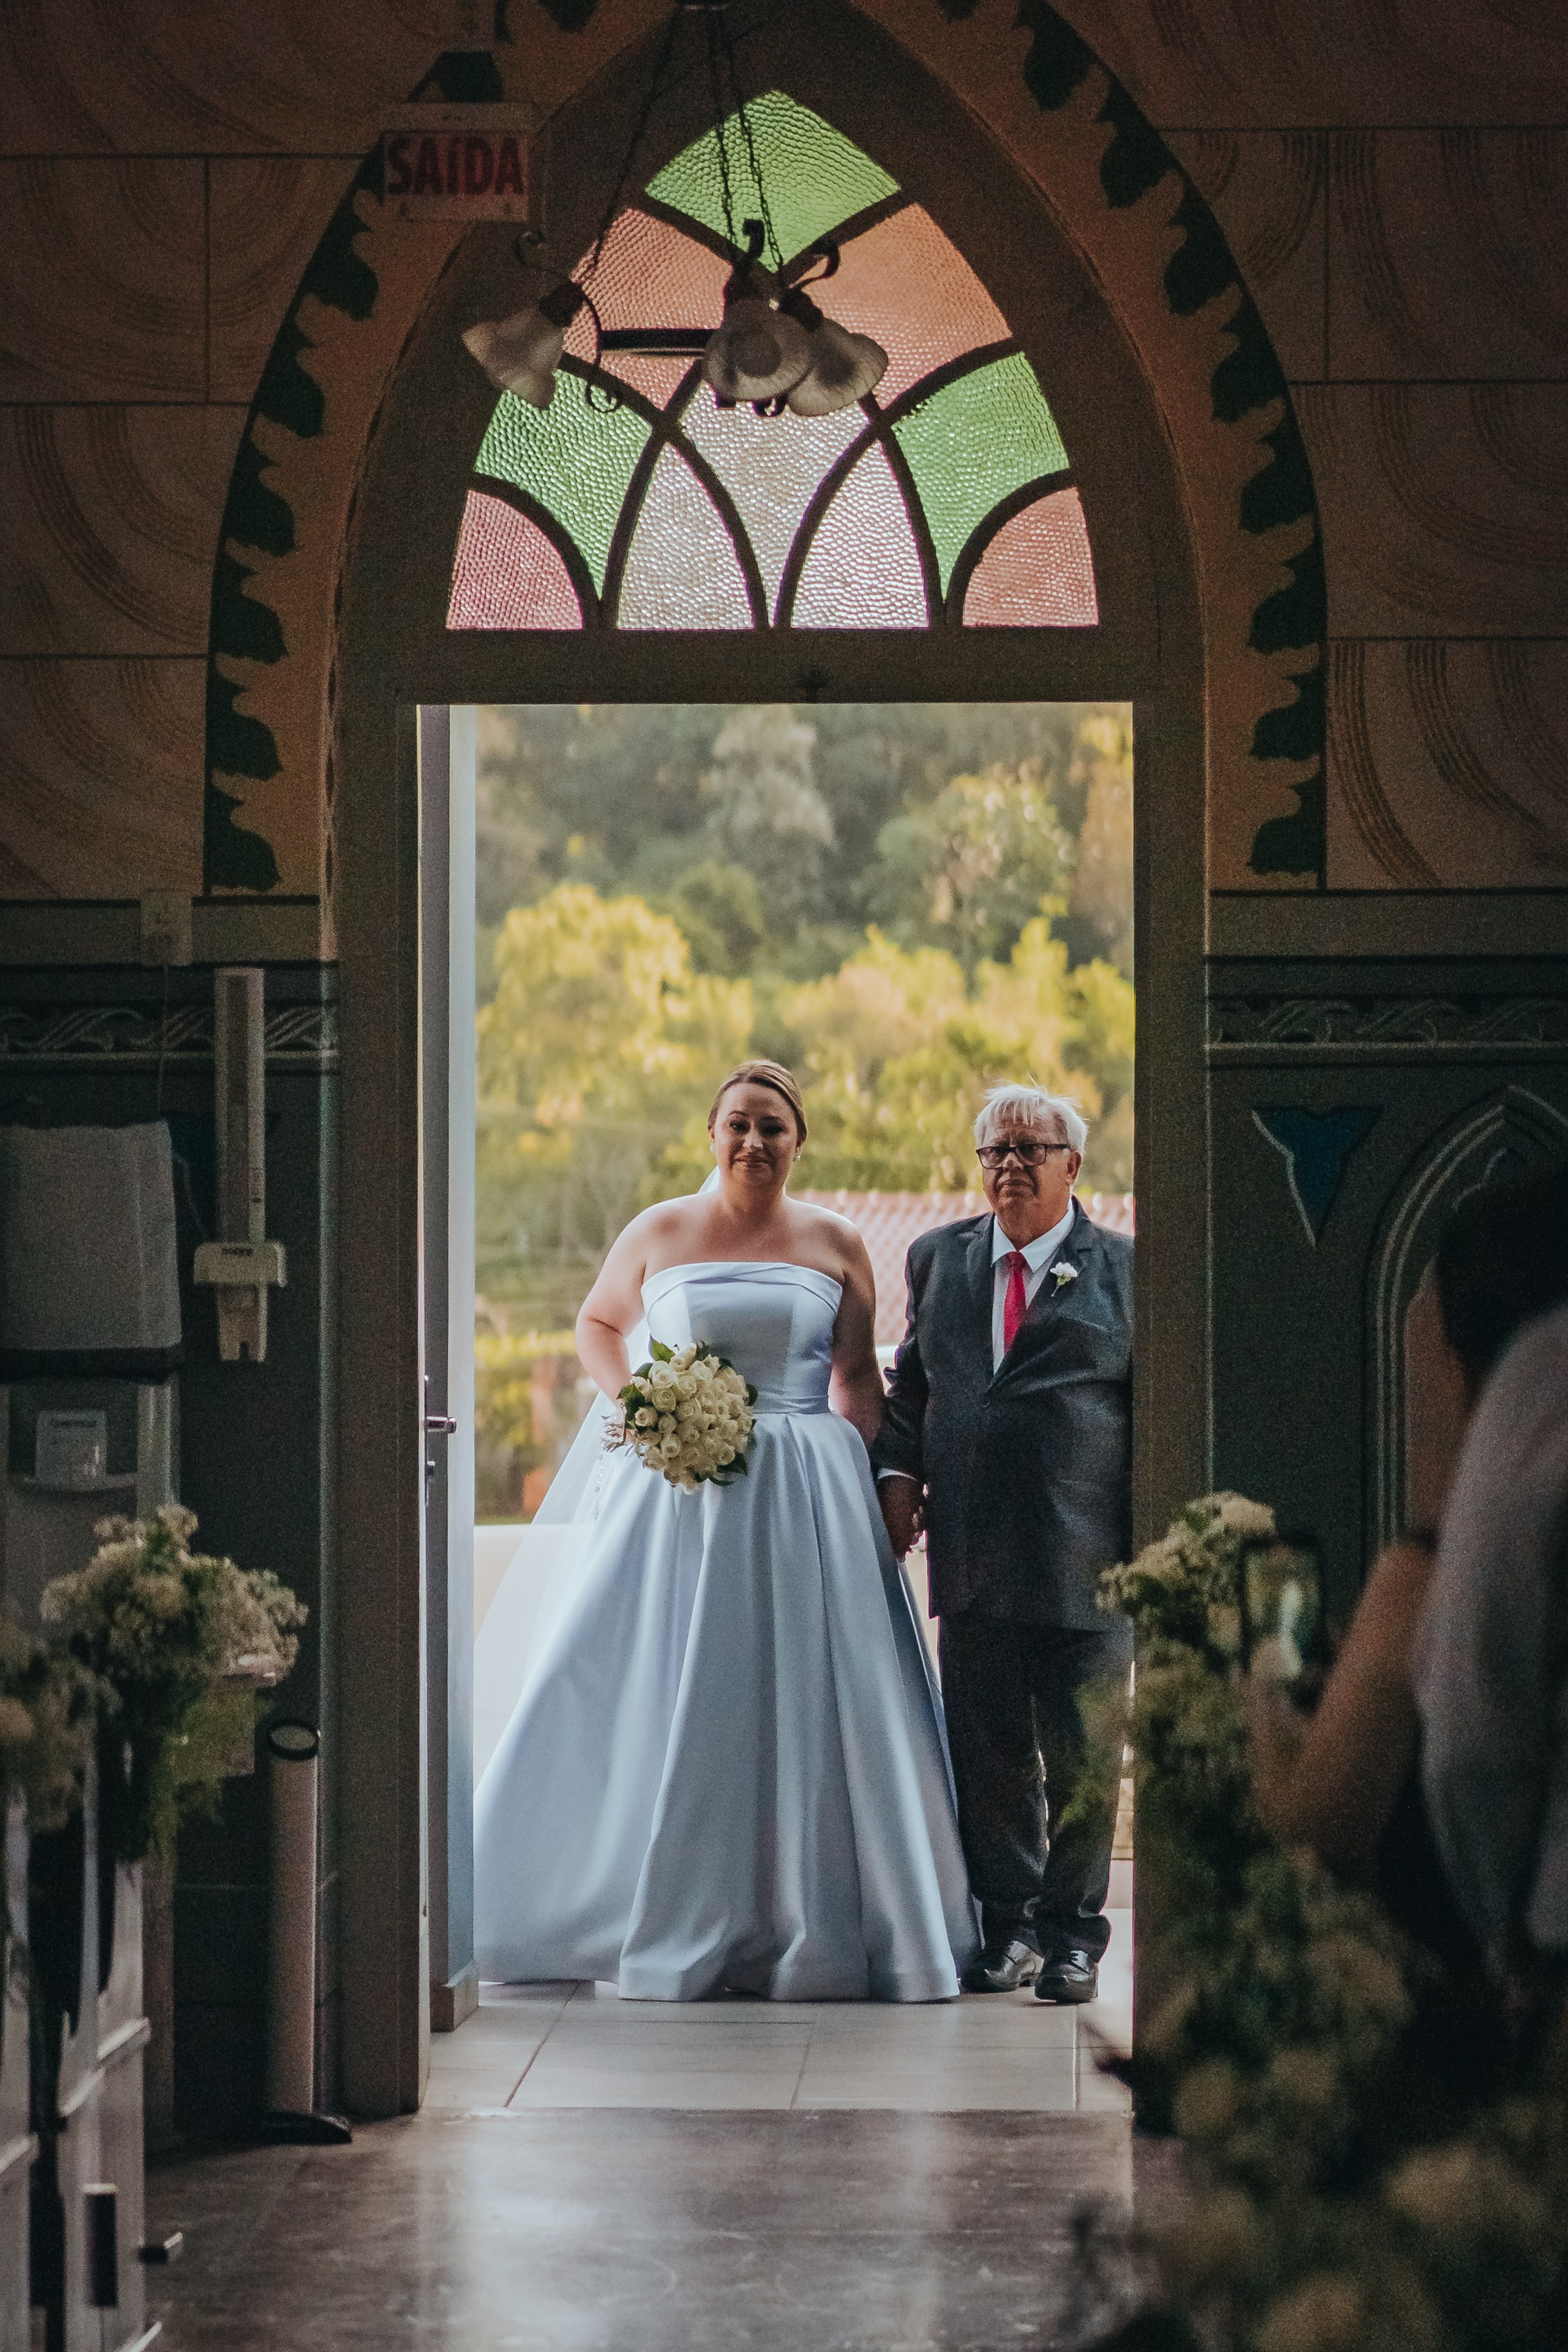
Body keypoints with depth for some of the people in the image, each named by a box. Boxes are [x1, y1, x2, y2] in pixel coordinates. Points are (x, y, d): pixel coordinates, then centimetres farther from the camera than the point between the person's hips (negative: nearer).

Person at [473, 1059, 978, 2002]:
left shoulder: (836, 1244, 5)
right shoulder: (660, 1232, 5)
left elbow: (858, 1379, 6)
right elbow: (597, 1325, 20)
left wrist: (882, 1494, -2)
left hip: (804, 1499, 0)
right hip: (679, 1495, 0)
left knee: (808, 1706, 0)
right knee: (665, 1707, 0)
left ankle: (816, 1924, 8)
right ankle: (669, 1923, 9)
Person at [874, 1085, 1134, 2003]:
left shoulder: (1124, 1270, 3)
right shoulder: (940, 1258, 14)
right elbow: (912, 1380, 20)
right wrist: (900, 1470, 3)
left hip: (1085, 1559, -3)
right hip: (973, 1562, 3)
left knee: (1081, 1757, 2)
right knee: (986, 1754, 6)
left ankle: (1072, 1932, 14)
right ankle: (1008, 1925, 17)